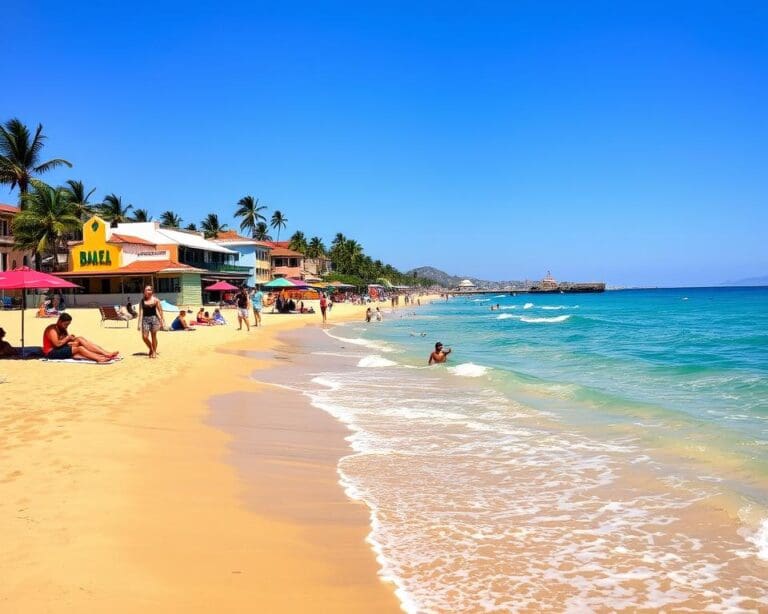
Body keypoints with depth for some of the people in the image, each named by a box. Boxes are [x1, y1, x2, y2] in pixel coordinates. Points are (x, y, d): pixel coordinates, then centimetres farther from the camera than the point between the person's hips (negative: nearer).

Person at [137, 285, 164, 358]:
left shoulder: (155, 300, -1)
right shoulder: (142, 301, 4)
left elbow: (160, 311, 3)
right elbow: (140, 311, 3)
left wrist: (161, 321, 1)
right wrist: (139, 323, -2)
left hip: (154, 318, -2)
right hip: (145, 319, 2)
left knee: (154, 336, 2)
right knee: (144, 337, -3)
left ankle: (154, 352, 16)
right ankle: (151, 349, 22)